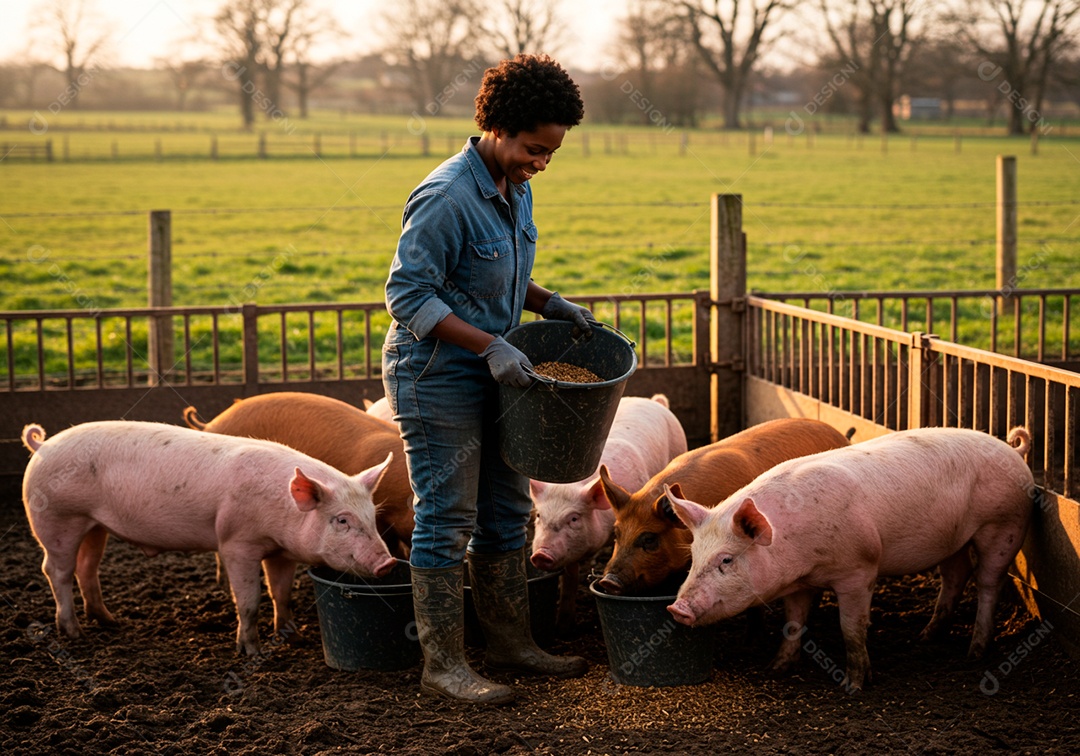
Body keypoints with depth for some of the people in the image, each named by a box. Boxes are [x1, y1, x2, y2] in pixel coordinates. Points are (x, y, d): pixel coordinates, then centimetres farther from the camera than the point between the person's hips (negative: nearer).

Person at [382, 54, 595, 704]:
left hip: (491, 377, 9)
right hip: (436, 376, -9)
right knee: (447, 519, -3)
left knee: (507, 513, 15)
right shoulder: (447, 197, -21)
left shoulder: (516, 189, 7)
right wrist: (490, 345, -25)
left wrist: (550, 303, 4)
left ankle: (511, 641, 27)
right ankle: (444, 664, 6)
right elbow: (408, 296, -21)